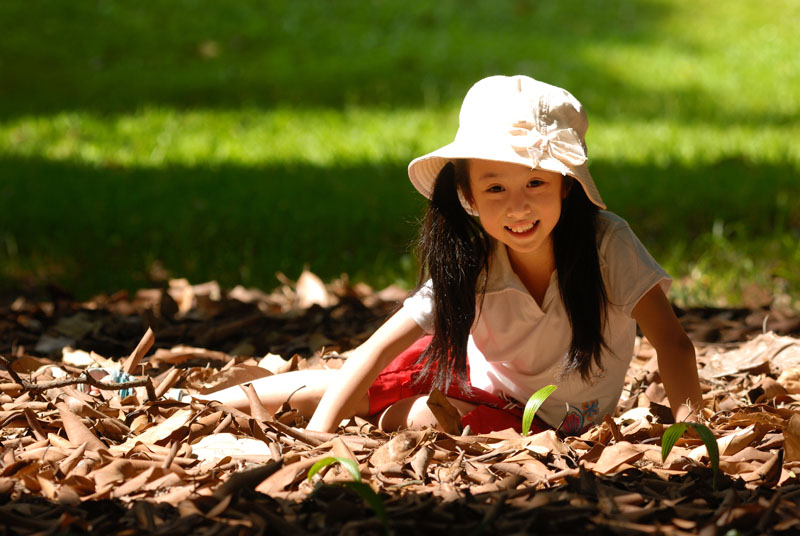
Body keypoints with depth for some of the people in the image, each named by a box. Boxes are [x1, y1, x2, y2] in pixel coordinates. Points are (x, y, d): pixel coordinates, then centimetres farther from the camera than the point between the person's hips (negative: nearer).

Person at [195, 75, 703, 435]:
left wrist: (688, 423, -43)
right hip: (480, 374, 3)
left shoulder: (607, 243, -29)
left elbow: (671, 341, -27)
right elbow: (380, 349, -24)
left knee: (417, 418, -26)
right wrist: (316, 436, -35)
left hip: (554, 422, -2)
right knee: (348, 386, -5)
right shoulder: (469, 269, -22)